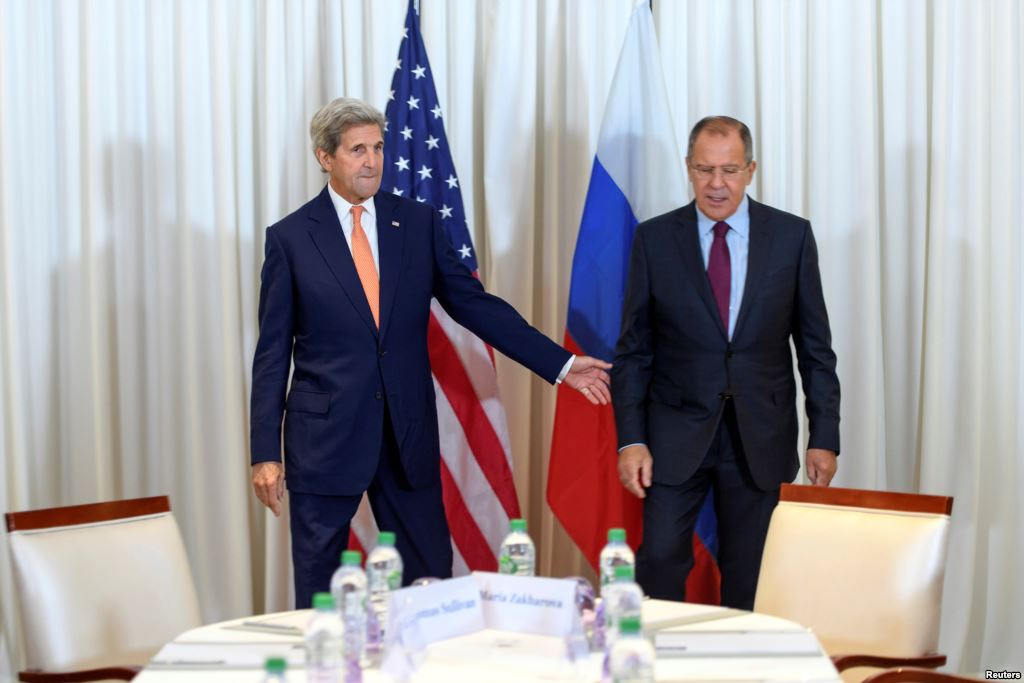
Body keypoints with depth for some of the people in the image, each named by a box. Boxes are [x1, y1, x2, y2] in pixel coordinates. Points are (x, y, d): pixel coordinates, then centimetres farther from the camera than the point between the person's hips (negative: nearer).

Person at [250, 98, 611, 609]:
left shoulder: (418, 223, 5)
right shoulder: (290, 238, -1)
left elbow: (474, 303, 6)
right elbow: (273, 353, 0)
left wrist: (561, 363, 0)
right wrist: (265, 452, -5)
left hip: (409, 433, 2)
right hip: (325, 435, -2)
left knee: (431, 581, 6)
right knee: (319, 598, 6)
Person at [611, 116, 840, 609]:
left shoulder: (792, 236, 1)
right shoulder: (654, 239, 0)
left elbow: (815, 347, 4)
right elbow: (633, 350, 2)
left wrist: (824, 438, 0)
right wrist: (631, 439, -6)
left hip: (761, 437, 1)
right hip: (676, 434, 0)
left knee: (750, 579, 6)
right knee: (659, 562, -4)